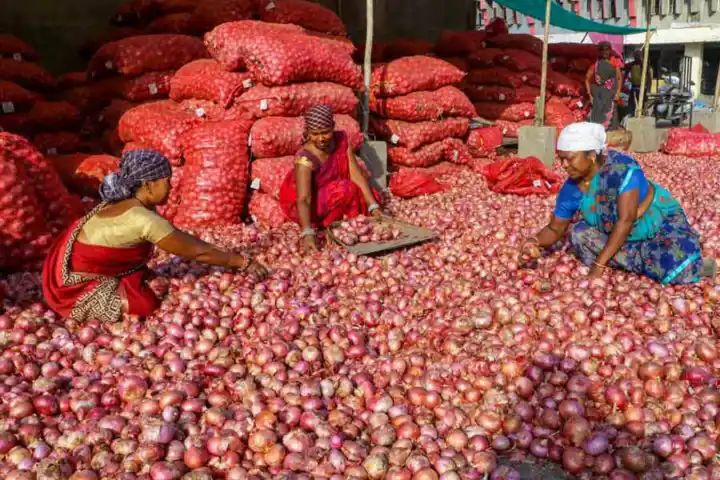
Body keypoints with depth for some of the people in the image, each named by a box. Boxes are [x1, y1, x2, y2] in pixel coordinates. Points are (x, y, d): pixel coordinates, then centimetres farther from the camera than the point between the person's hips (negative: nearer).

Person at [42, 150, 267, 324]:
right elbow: (197, 251, -19)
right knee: (148, 304, -18)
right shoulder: (145, 219, -26)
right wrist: (242, 262, -11)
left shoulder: (126, 203, 1)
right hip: (74, 285, -8)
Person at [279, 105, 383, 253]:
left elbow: (356, 175, -18)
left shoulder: (341, 140, -16)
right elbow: (303, 200, -40)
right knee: (346, 190, -29)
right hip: (303, 204, -6)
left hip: (329, 194, 6)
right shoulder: (305, 158, -32)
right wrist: (308, 233, -54)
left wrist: (374, 207, -26)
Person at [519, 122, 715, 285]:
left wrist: (599, 264, -34)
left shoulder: (621, 167, -30)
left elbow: (626, 220, -33)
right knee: (579, 233, -20)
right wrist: (535, 241, -28)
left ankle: (693, 266, 7)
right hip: (619, 236, 6)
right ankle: (654, 262, -15)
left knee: (676, 271, -31)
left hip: (662, 222, -5)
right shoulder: (572, 188, -14)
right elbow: (555, 228, -4)